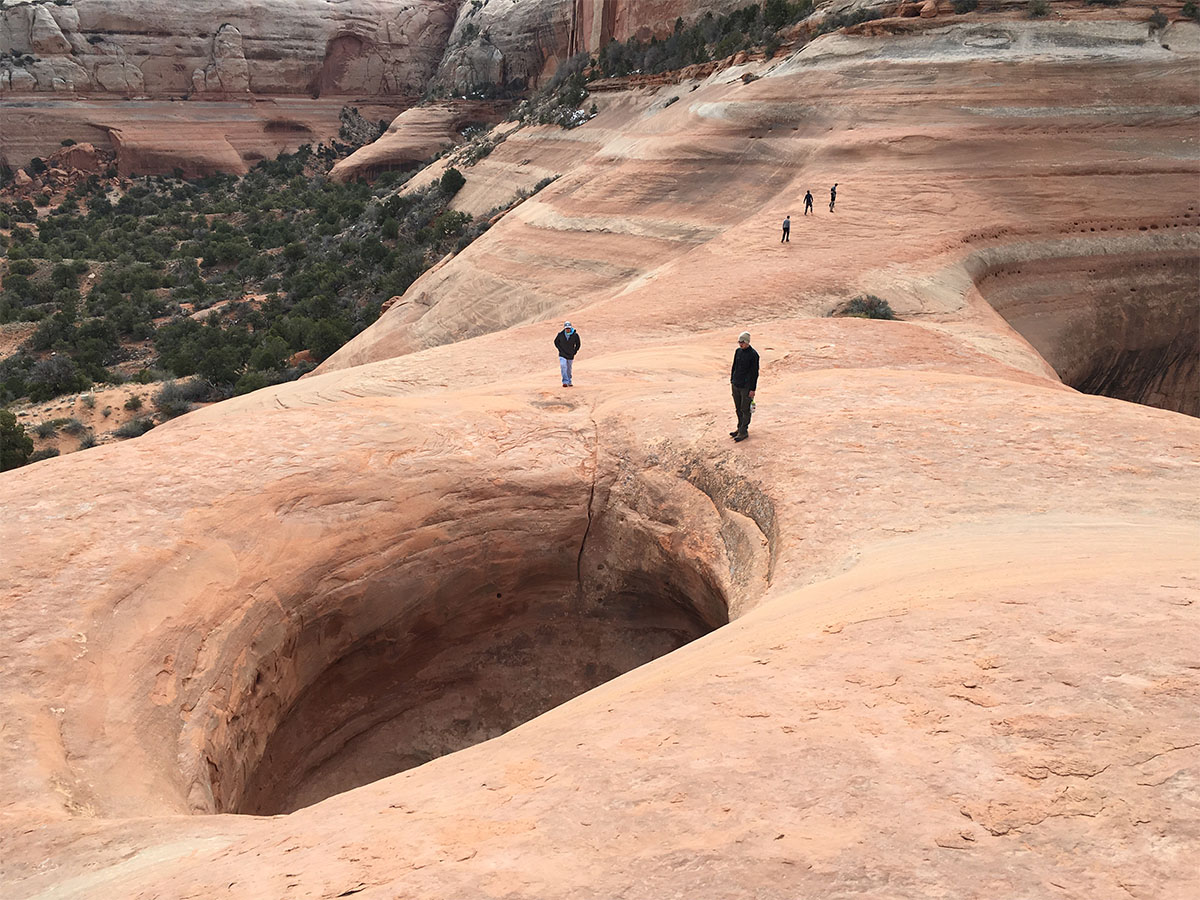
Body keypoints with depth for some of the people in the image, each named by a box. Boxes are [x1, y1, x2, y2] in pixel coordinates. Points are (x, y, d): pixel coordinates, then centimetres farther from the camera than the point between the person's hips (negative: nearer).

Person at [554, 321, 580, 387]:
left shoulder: (575, 335, -7)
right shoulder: (560, 334, -7)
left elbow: (578, 344, 7)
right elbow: (556, 342, 10)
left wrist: (574, 352, 1)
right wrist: (560, 349, 1)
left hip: (570, 356, 1)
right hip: (562, 355, -1)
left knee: (569, 369, 11)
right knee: (563, 367, -18)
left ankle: (569, 382, 26)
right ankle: (565, 382, -20)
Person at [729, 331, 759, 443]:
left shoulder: (753, 354, -13)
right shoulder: (738, 351, 7)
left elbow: (755, 373, -12)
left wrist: (752, 389, -13)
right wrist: (732, 381, 16)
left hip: (746, 387, -7)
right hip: (736, 385, 7)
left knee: (745, 410, 0)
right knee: (738, 408, 15)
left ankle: (743, 432, 6)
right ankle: (740, 428, 27)